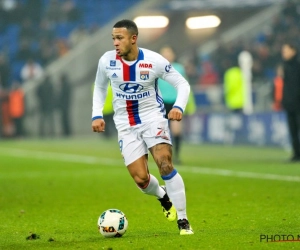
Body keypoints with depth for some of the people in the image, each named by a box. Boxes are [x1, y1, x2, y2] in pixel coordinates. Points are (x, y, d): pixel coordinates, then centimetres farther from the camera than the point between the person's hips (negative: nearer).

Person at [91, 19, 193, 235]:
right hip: (126, 125, 2)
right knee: (141, 179, -7)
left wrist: (179, 107, -24)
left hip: (153, 118, -2)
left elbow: (182, 84, -6)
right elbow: (100, 87, 13)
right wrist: (97, 115, 2)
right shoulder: (107, 61, -7)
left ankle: (183, 221, -10)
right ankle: (163, 196, 30)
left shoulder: (154, 61, -15)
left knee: (165, 165, -21)